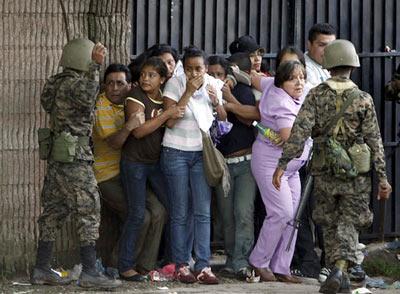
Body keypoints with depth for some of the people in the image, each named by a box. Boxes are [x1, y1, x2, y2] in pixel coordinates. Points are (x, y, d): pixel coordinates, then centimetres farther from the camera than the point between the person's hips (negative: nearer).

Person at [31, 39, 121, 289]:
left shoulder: (57, 83, 14)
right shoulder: (74, 83, -14)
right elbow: (86, 98, -35)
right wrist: (95, 66, -39)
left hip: (57, 156, 9)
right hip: (75, 158, -9)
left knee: (54, 211, 11)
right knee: (89, 212, -7)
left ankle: (42, 269, 13)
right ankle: (90, 272, -9)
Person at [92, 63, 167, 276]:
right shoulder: (100, 106, -8)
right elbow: (113, 142, -19)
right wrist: (129, 126, -40)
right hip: (108, 176, -6)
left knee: (158, 212, -13)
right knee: (140, 216, -20)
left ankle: (145, 265, -7)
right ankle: (118, 265, -6)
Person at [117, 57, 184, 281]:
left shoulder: (165, 99, 6)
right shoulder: (136, 97, -12)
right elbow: (139, 130, -22)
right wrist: (167, 115, -24)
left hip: (156, 161, 6)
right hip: (134, 162, -6)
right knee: (137, 214, -7)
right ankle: (125, 266, 0)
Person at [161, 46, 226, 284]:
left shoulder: (213, 85, 4)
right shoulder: (175, 84, -6)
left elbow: (223, 122, 6)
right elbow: (170, 121, -16)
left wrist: (216, 101, -12)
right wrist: (188, 92, -20)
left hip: (202, 154, 3)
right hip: (176, 153, -3)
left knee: (203, 212, -5)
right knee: (181, 213, -3)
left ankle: (203, 266, -6)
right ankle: (181, 265, 4)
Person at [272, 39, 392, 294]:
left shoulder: (316, 95, -2)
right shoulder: (363, 99, -3)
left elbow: (300, 131, -12)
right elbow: (374, 140, -4)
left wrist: (283, 164, -14)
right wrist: (382, 177, -1)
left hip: (324, 172, 1)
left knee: (330, 225, 15)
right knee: (349, 224, 5)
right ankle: (340, 269, -18)